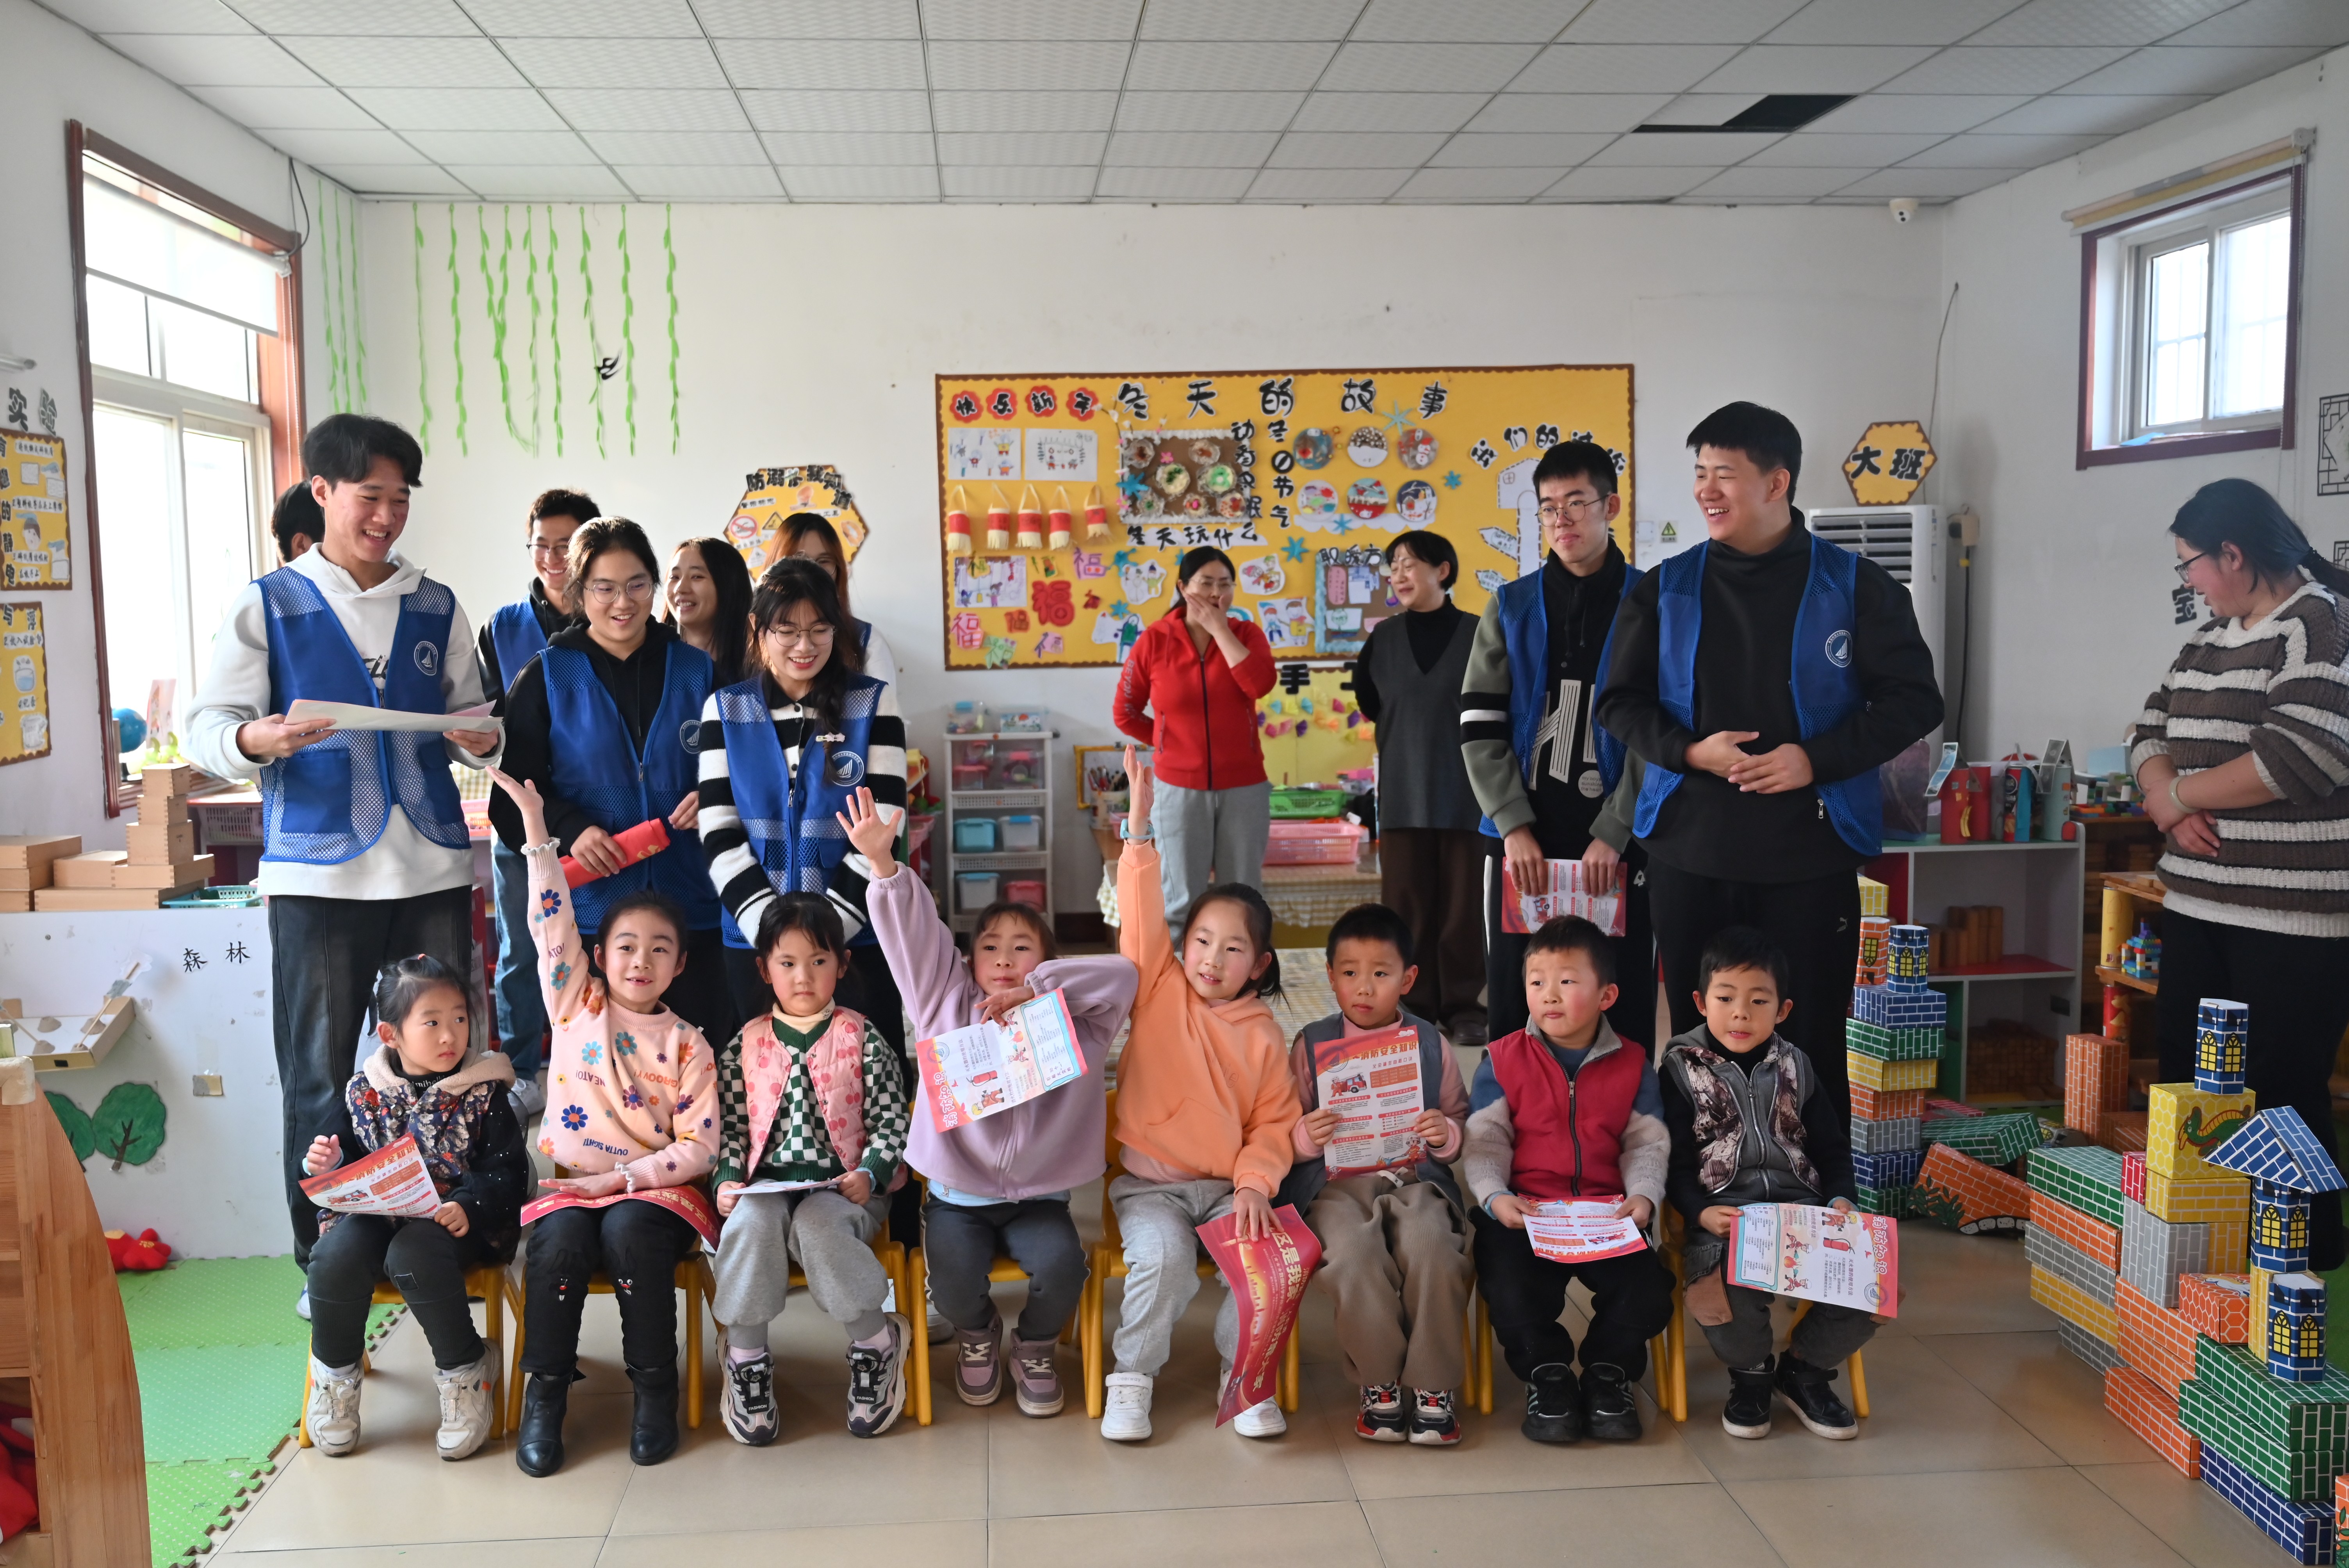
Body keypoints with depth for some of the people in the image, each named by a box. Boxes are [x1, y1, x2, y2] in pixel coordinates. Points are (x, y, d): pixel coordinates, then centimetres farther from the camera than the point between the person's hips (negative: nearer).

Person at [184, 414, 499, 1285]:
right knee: (318, 1078, 3)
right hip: (318, 874, -2)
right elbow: (208, 729, 0)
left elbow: (471, 719, 17)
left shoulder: (437, 609, 13)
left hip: (433, 868, 3)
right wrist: (255, 740, -22)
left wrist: (481, 741, -7)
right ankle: (325, 1264, 15)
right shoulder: (267, 607, 5)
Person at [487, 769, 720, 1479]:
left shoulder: (687, 1044, 4)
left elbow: (700, 1146, -2)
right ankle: (544, 1393, -12)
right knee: (558, 1242, -30)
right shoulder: (576, 1006, 8)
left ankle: (654, 1389, -16)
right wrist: (536, 833, -9)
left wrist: (624, 1176, -14)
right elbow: (551, 922, -1)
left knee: (630, 1232, -32)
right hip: (572, 1183, 1)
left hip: (655, 1188, -1)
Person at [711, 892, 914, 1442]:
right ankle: (746, 1356, -11)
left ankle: (876, 1343, -10)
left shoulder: (862, 1040, 4)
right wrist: (728, 1179, -6)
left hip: (844, 1188, -2)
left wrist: (870, 1175, -14)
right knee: (750, 1224, -31)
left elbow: (890, 1122, 1)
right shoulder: (746, 1045, 10)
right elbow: (730, 1127, 11)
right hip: (767, 1185, 2)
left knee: (815, 1226, -34)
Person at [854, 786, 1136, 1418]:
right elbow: (912, 934, -4)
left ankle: (1035, 1345, 9)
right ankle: (977, 1333, 16)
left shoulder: (1069, 1022, 2)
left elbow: (1121, 975, -11)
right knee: (953, 1279, -23)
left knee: (1062, 1265, -25)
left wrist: (1034, 989, -17)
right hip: (957, 1193, 0)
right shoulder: (946, 1005, 4)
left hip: (1037, 1194, 0)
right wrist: (882, 862, -16)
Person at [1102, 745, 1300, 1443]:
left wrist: (1254, 1183, -15)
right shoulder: (1159, 992, 0)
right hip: (1150, 1182, -1)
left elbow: (1275, 1123, 2)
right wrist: (1140, 828, -21)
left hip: (1228, 1186, 1)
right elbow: (1141, 915, -12)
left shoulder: (1262, 1034, 3)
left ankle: (1245, 1373, 2)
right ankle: (1131, 1378, -4)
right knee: (1164, 1261, -28)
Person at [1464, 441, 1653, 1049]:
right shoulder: (1511, 609, 9)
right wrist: (1514, 827, -8)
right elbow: (1480, 728, 3)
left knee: (1624, 1011, 2)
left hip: (1618, 842, -2)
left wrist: (1612, 834, -12)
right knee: (1514, 1010, 6)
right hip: (1521, 839, 2)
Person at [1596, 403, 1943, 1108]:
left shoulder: (1854, 587, 1)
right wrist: (1691, 751, -10)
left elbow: (1913, 699, 1)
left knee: (1812, 1045, 4)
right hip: (1689, 849, 2)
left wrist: (1817, 759, -12)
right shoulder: (1665, 589, 7)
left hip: (1811, 854, -2)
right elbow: (1620, 702, 9)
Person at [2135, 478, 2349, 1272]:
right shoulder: (2212, 635, 16)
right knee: (2184, 1084, 13)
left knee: (2282, 1094, -2)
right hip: (2200, 902, 8)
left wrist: (2177, 794, -10)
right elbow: (2153, 731, 14)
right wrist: (2169, 805, -7)